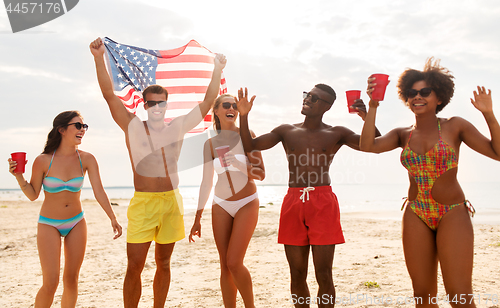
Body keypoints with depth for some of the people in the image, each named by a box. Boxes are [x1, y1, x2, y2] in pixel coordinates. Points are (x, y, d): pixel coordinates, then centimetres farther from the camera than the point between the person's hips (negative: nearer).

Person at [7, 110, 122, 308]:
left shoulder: (86, 159, -10)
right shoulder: (43, 161, -14)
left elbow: (99, 191, -12)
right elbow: (33, 195, -3)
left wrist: (113, 219, -19)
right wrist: (19, 176, -20)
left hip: (76, 223, 3)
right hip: (49, 224, -2)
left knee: (71, 280, 9)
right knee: (50, 284, -8)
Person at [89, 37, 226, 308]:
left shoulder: (178, 127, 8)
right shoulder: (133, 127, 1)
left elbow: (207, 102, 12)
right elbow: (109, 95, -7)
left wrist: (218, 70, 11)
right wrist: (99, 58, -16)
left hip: (172, 202, 3)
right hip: (143, 202, -3)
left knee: (163, 263, 13)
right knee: (134, 267, -4)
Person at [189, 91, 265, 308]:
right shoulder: (210, 144, 3)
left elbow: (261, 174, -7)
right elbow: (206, 182, 8)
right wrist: (197, 218, 9)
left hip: (247, 204, -3)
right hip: (221, 206, 3)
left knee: (234, 262, -11)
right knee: (225, 265, 5)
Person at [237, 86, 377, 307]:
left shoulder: (336, 134, 8)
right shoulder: (287, 131, 13)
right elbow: (250, 146, 9)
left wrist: (367, 118, -18)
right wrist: (243, 116, -5)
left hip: (323, 203, -2)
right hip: (293, 203, 3)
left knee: (324, 275, -2)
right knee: (297, 274, 8)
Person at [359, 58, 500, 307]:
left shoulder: (454, 126, 1)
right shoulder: (403, 135, 7)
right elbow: (367, 145, -9)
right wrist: (372, 106, -11)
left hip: (452, 214, -3)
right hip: (415, 216, 3)